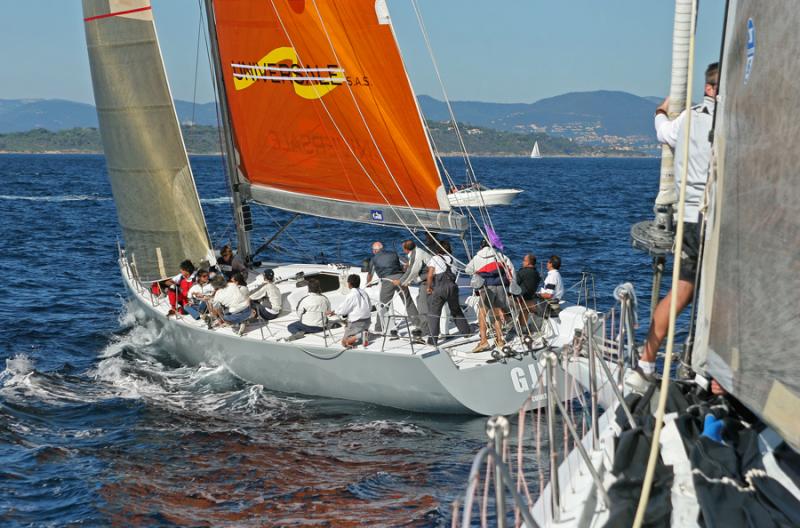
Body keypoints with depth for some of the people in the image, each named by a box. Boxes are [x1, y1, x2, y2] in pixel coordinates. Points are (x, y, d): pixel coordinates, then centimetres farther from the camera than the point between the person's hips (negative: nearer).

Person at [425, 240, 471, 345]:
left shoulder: (435, 258, 3)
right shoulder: (452, 259, 17)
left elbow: (430, 275, -6)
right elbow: (454, 274, 12)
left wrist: (428, 287, 5)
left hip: (438, 288, -4)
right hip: (452, 286, 4)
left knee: (433, 313, 0)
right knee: (456, 311, 25)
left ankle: (433, 339, -7)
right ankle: (466, 331, 32)